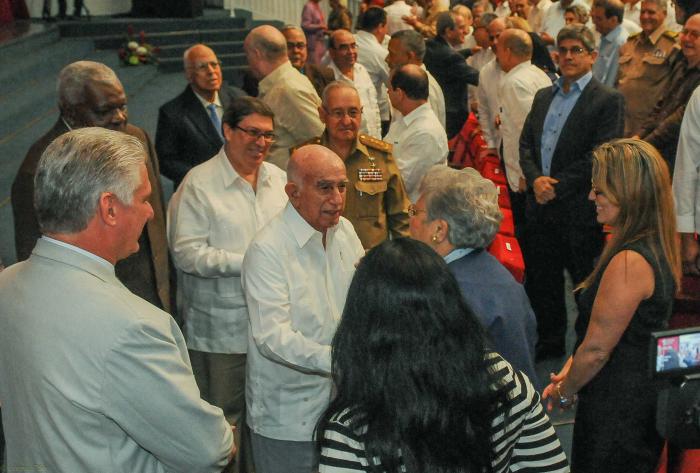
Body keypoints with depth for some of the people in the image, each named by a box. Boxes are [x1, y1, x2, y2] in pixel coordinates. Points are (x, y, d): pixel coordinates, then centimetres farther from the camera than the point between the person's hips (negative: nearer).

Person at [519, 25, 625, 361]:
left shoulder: (608, 100, -6)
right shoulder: (543, 96, 14)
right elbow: (525, 144, 10)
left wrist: (557, 186, -15)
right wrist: (536, 179, -9)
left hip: (579, 210, -6)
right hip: (540, 207, 6)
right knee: (541, 282, 16)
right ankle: (549, 343, 32)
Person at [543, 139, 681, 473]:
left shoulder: (629, 263, -28)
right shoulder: (657, 248, 3)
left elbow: (596, 350, -22)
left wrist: (563, 393, -5)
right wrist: (569, 371, 5)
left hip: (616, 410, -9)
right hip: (645, 395, 9)